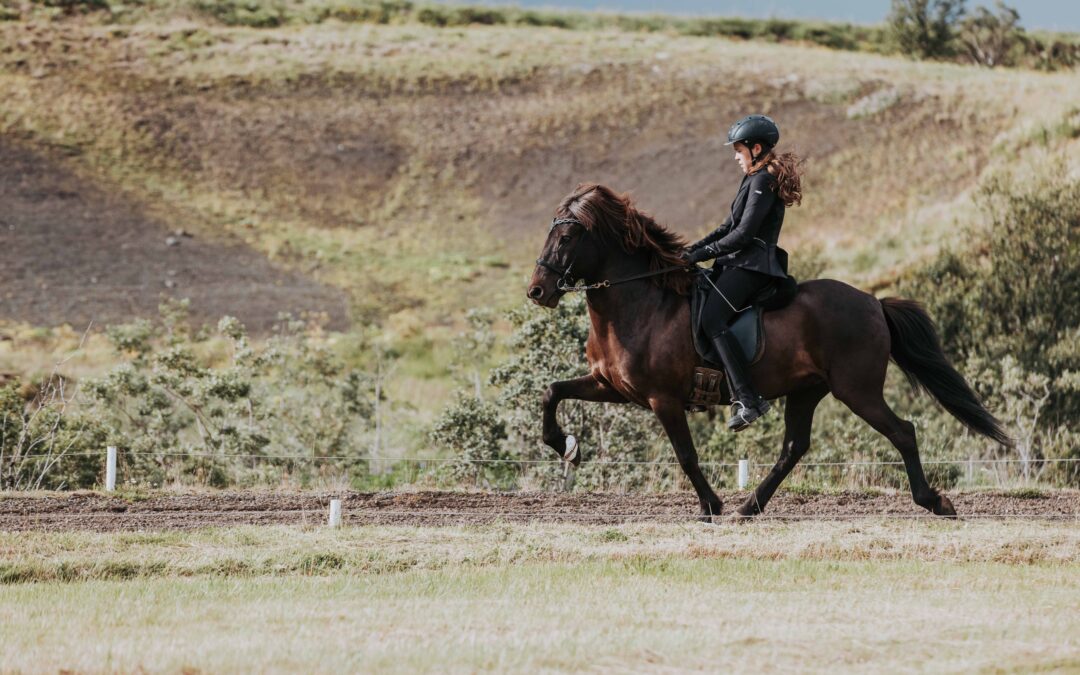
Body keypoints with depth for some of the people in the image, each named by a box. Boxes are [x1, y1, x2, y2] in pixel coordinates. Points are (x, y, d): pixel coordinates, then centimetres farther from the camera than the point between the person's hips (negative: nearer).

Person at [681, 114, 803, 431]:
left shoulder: (762, 181, -13)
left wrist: (703, 254, -13)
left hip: (753, 265, -11)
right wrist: (695, 249, 12)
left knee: (712, 319, -26)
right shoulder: (754, 179, 19)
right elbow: (730, 226, 22)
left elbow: (744, 233, -19)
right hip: (741, 262, 11)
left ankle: (747, 399, -33)